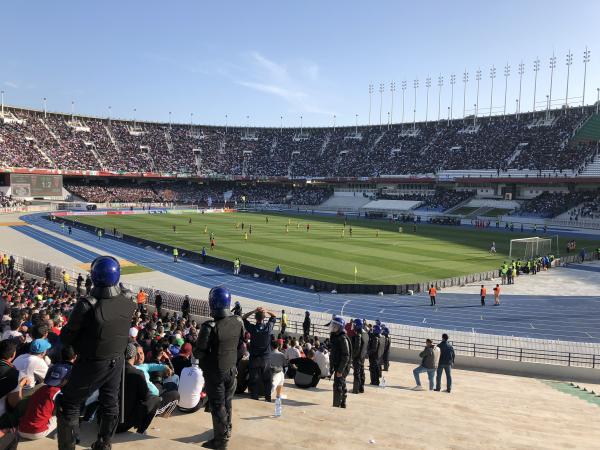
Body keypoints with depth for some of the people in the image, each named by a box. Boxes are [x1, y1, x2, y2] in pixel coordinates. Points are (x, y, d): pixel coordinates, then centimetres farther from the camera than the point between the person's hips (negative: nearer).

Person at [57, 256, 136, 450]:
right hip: (117, 361, 5)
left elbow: (66, 338, -17)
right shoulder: (128, 301, -16)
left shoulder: (88, 305, -29)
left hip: (91, 364, -5)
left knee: (69, 406, 15)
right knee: (110, 404, 22)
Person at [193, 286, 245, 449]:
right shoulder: (238, 322, -11)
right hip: (231, 369, 5)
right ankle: (226, 430, 42)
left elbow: (199, 352, -21)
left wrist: (196, 351, 1)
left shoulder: (210, 326, -29)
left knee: (217, 405, 10)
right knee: (227, 402, 24)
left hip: (214, 372, -5)